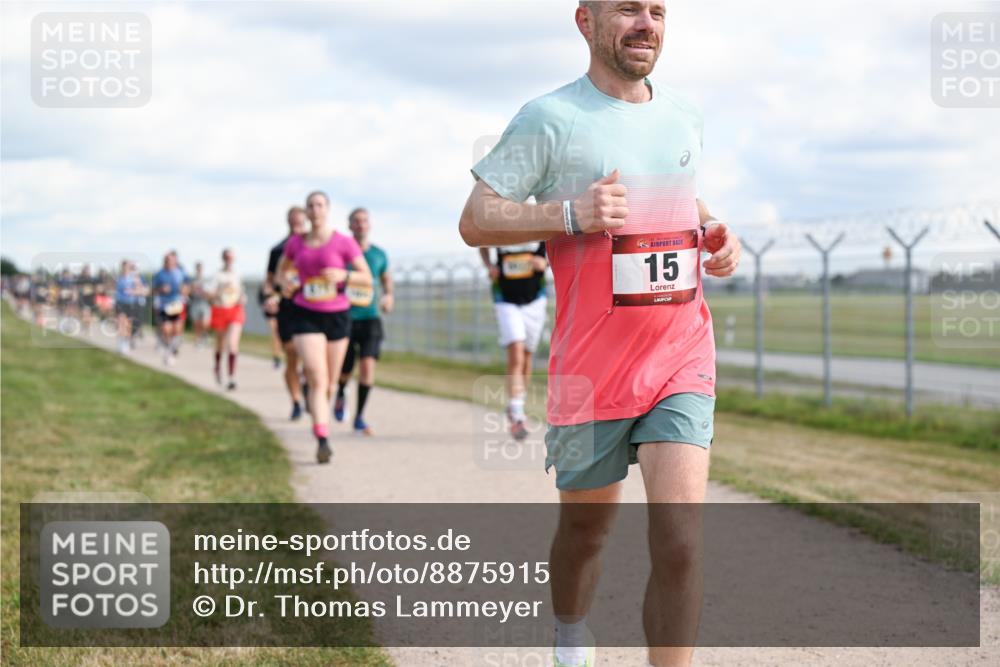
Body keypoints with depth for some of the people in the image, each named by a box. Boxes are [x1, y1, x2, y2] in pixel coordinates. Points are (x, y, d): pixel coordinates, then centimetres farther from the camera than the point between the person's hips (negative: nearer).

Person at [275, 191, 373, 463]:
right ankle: (322, 441, -22)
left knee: (330, 382, 11)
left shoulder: (344, 243, -4)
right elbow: (281, 270, 21)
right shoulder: (295, 243, 4)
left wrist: (343, 275, -23)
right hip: (305, 316, 0)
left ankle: (321, 422, 40)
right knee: (317, 379, -16)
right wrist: (284, 282, -3)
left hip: (337, 316, 0)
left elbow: (367, 278, -4)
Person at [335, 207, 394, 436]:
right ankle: (340, 395, 40)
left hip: (370, 317, 2)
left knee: (368, 365, -15)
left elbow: (386, 277, 25)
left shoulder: (379, 254, 6)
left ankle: (359, 417, -3)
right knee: (345, 371, 3)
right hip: (344, 317, -1)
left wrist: (389, 296, 7)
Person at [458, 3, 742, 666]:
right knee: (586, 528, 12)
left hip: (682, 360, 3)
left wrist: (718, 237, 8)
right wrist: (570, 214, -21)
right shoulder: (550, 119, -7)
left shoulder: (684, 116, 11)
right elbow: (475, 221, -8)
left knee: (680, 537, -11)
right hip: (592, 364, -3)